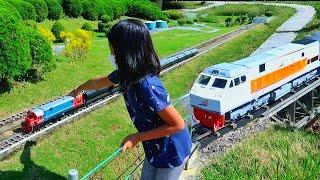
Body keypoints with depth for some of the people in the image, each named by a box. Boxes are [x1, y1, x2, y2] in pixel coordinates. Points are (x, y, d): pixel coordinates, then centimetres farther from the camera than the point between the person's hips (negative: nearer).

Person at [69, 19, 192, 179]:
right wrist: (79, 88, 34)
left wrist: (137, 137, -21)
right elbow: (100, 82, 15)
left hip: (172, 152, -7)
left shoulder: (147, 85, -35)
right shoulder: (126, 73, -8)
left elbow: (178, 124, -28)